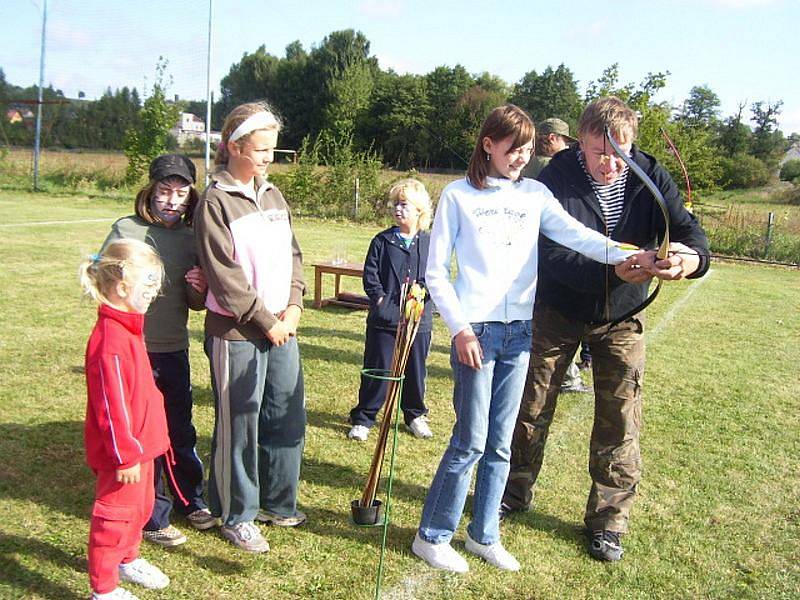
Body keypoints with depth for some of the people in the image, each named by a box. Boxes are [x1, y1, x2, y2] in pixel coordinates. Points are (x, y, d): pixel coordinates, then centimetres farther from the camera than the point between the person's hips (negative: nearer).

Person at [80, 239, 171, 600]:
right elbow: (111, 407, -26)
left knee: (140, 506, 25)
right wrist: (126, 456, -19)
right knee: (116, 515, 5)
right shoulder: (110, 341, -28)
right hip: (122, 451, -10)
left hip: (139, 442, 10)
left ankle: (128, 559, 47)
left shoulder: (127, 327, 5)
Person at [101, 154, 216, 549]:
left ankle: (191, 501, 35)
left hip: (174, 349, 4)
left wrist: (200, 289, -12)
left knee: (181, 430, 16)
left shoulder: (191, 238, 5)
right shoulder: (126, 230, -7)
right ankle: (152, 516, 20)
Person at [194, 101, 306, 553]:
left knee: (289, 417, 13)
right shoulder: (216, 202, -9)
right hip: (237, 333, -7)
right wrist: (265, 321, -11)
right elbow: (224, 276, -13)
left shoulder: (273, 194, 13)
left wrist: (294, 306, -1)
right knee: (239, 425, 4)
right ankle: (238, 516, 20)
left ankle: (278, 502, 31)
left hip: (282, 326, 7)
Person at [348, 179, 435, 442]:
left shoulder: (430, 243, 2)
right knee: (376, 370, 5)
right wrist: (381, 300, -11)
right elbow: (370, 275, 0)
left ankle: (415, 415, 31)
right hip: (384, 319, -1)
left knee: (416, 371, 13)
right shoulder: (382, 241, 2)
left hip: (419, 319, 1)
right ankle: (363, 418, 17)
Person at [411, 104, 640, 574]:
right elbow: (436, 272, -2)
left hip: (520, 331, 4)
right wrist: (460, 328, -11)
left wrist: (624, 254, -27)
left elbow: (576, 235, -9)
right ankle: (432, 536, 15)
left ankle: (484, 535, 26)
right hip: (476, 330, -4)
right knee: (470, 442, -2)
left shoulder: (535, 194, 8)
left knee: (500, 444, 11)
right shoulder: (459, 195, -1)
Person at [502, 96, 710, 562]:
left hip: (621, 320, 2)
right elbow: (553, 256, -30)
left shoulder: (650, 177, -11)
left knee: (620, 423, 5)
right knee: (531, 408, 11)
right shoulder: (556, 180, -21)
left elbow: (686, 227, -19)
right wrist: (613, 271, -46)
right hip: (556, 311, -1)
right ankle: (516, 492, 34)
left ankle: (608, 520, 23)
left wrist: (692, 256, -43)